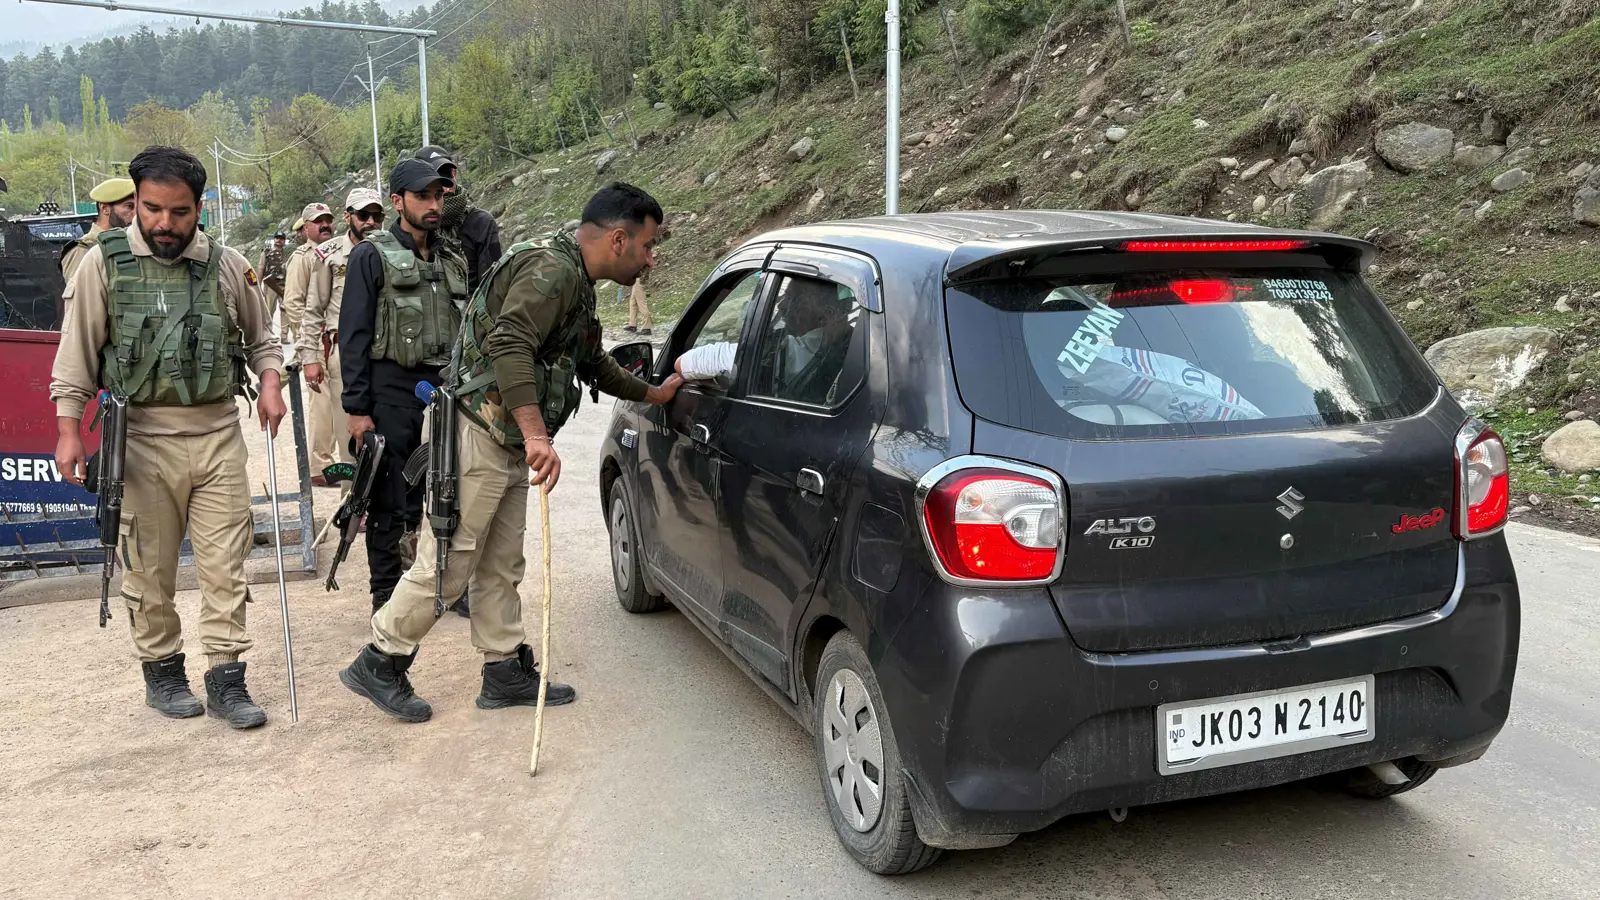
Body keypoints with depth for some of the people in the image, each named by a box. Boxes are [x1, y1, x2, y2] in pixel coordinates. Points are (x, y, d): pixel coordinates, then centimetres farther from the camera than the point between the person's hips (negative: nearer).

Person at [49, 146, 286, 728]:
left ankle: (225, 680, 9)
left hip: (218, 433, 1)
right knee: (149, 569, 8)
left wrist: (270, 385, -2)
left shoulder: (229, 266, 4)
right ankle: (161, 670, 25)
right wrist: (68, 433, -2)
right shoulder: (104, 263, -1)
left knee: (225, 565, 1)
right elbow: (76, 353, 2)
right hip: (142, 438, -1)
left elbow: (261, 339, 16)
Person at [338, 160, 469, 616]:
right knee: (392, 502, 1)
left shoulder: (452, 262, 15)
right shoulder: (372, 255, -2)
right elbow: (353, 335, -6)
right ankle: (387, 596, 11)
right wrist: (357, 408, -12)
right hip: (392, 394, -5)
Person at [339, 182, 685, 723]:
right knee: (445, 565, -3)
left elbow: (592, 363, 32)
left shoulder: (575, 283, 18)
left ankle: (506, 673, 22)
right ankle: (378, 665, 10)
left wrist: (652, 394, 36)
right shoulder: (552, 268, -17)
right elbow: (509, 344, -31)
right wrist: (536, 433, -37)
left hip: (508, 445, 10)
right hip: (478, 435, -10)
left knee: (501, 566, 14)